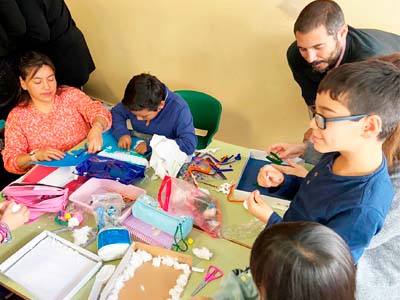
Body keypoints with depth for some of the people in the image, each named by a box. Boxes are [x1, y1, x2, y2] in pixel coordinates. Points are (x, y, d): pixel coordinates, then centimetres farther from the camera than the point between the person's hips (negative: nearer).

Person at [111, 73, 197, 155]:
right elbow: (116, 112, 5)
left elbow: (189, 145, -30)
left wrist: (152, 145, -32)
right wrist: (122, 133, -15)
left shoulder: (179, 108, -26)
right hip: (136, 155, 3)